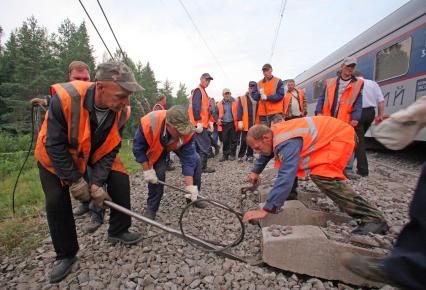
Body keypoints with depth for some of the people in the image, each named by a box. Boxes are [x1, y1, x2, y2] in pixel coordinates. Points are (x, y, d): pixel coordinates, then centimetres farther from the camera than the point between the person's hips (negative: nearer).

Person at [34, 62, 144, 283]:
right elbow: (55, 146, -29)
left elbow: (111, 150, -17)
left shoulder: (121, 111, -26)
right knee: (56, 200, -5)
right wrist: (75, 181, -24)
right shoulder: (64, 98, -39)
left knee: (120, 180, -8)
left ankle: (118, 231, 13)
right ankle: (65, 254, 17)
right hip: (57, 154, -2)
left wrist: (97, 182, -23)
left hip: (98, 152, 3)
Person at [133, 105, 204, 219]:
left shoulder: (186, 130, -38)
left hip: (177, 145, 2)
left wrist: (190, 186, -35)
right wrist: (147, 171, -26)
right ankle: (151, 208, 2)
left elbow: (188, 159, -33)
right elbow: (138, 148, -25)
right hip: (156, 147, -2)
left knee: (195, 160, -12)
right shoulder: (148, 123, -43)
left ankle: (193, 197, 10)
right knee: (158, 172, -21)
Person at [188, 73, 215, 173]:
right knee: (205, 145, -7)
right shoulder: (198, 91, -8)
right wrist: (199, 121, -24)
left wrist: (207, 122, 24)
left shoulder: (202, 91, 23)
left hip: (201, 124, 10)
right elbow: (196, 107, -20)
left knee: (199, 146, 13)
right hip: (199, 124, -10)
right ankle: (202, 167, -1)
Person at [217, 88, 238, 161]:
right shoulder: (220, 104, 9)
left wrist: (239, 121, -11)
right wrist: (218, 119, -2)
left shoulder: (234, 102, 1)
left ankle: (232, 154, 16)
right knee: (225, 140, 4)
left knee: (233, 140, 5)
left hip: (233, 123, -2)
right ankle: (225, 155, 13)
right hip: (224, 124, 2)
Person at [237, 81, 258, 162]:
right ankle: (241, 156, 10)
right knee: (244, 140, -2)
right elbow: (240, 110, -2)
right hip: (245, 123, -2)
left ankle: (249, 155, 17)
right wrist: (240, 121, -12)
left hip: (254, 123, 3)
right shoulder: (242, 98, 6)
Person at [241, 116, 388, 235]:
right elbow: (266, 154, 17)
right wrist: (255, 171, 23)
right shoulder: (274, 132, -5)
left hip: (340, 135, -10)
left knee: (322, 176, -27)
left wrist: (266, 210, -42)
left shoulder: (287, 142, -34)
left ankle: (373, 218, -18)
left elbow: (286, 177, -43)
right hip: (327, 134, 10)